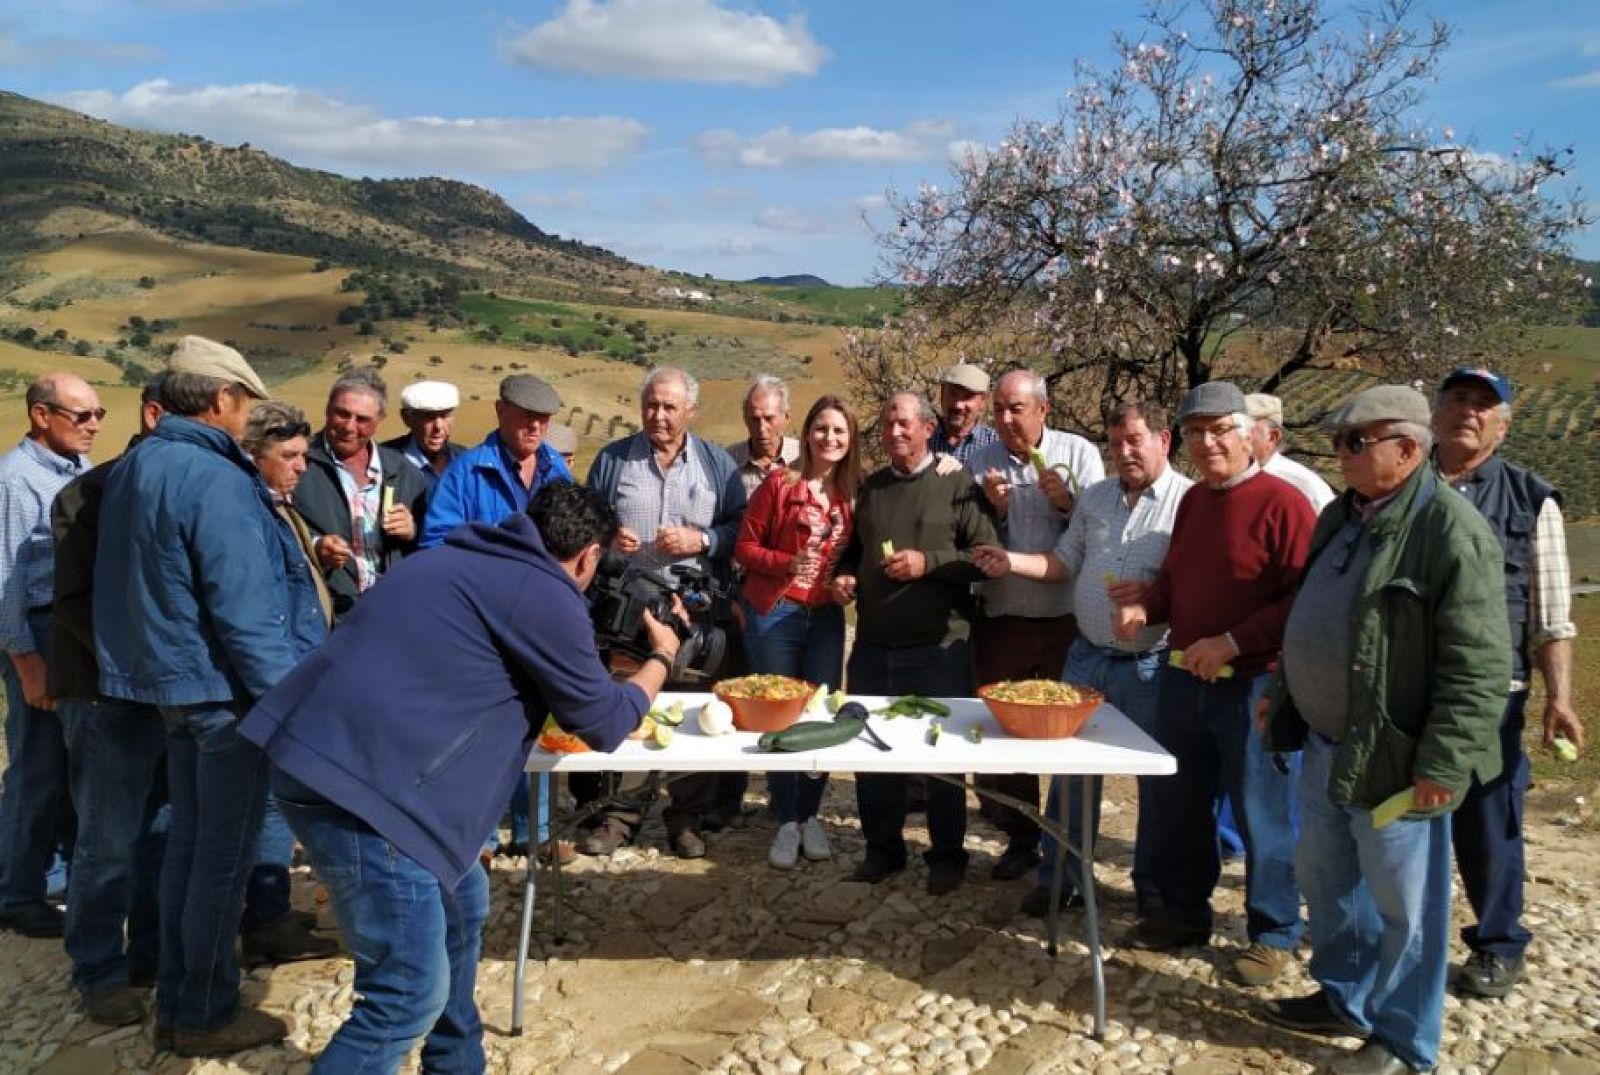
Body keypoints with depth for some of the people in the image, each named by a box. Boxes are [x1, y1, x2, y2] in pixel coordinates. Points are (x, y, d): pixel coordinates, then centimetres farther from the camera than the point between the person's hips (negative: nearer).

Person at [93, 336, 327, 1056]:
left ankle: (175, 1002, 29)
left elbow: (133, 586, 16)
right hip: (222, 687, -9)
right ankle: (204, 1016, 16)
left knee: (188, 840, 18)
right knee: (225, 853, 3)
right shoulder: (214, 478, -22)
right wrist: (287, 698, -19)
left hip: (169, 678, 9)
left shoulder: (132, 468, 8)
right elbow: (244, 609, -24)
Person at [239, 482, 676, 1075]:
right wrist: (660, 660, 18)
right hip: (360, 782, -10)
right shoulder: (546, 596, -9)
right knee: (412, 993, -2)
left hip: (328, 755, 10)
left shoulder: (474, 560, 18)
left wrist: (597, 661, 34)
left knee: (460, 905, 24)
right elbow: (603, 724, 2)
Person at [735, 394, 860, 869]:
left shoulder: (854, 493, 5)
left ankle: (809, 815, 22)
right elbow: (745, 547, -4)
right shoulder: (780, 483, -6)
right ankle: (786, 821, 17)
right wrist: (789, 563, -19)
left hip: (827, 618, 3)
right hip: (775, 615, -3)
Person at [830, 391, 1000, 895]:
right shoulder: (869, 487, 13)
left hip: (938, 647, -5)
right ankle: (882, 848, 29)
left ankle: (947, 855, 23)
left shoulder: (958, 485, -3)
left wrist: (929, 563, -18)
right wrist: (844, 575, 3)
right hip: (874, 646, 5)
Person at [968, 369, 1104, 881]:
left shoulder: (1077, 453, -2)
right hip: (1000, 620, 3)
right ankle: (1020, 837, 28)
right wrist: (994, 509, -12)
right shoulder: (981, 461, 4)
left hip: (1065, 620, -2)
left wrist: (1068, 503, -20)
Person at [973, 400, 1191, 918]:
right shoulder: (1094, 497, 9)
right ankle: (1060, 878, 22)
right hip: (1087, 656, 5)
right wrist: (1013, 562, -1)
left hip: (1149, 663, -5)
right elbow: (1065, 562, 13)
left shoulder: (1189, 501, -10)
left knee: (1156, 778, 10)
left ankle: (1153, 887, 28)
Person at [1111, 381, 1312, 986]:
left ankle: (1274, 935, 23)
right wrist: (1145, 606, 0)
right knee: (1175, 803, 17)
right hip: (1184, 678, 8)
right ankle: (1184, 913, 35)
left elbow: (1305, 597, -19)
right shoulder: (1192, 501, 10)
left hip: (1252, 685, -7)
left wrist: (1233, 642, -22)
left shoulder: (1280, 502, -13)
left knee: (1261, 812, 5)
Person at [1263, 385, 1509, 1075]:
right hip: (1326, 745, 9)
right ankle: (1344, 998, 40)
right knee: (1324, 877, 21)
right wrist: (1283, 696, 21)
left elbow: (1478, 666, -21)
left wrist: (1443, 762, -22)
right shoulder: (1343, 514, 9)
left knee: (1402, 906, 7)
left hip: (1392, 759, -9)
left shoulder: (1452, 532, -19)